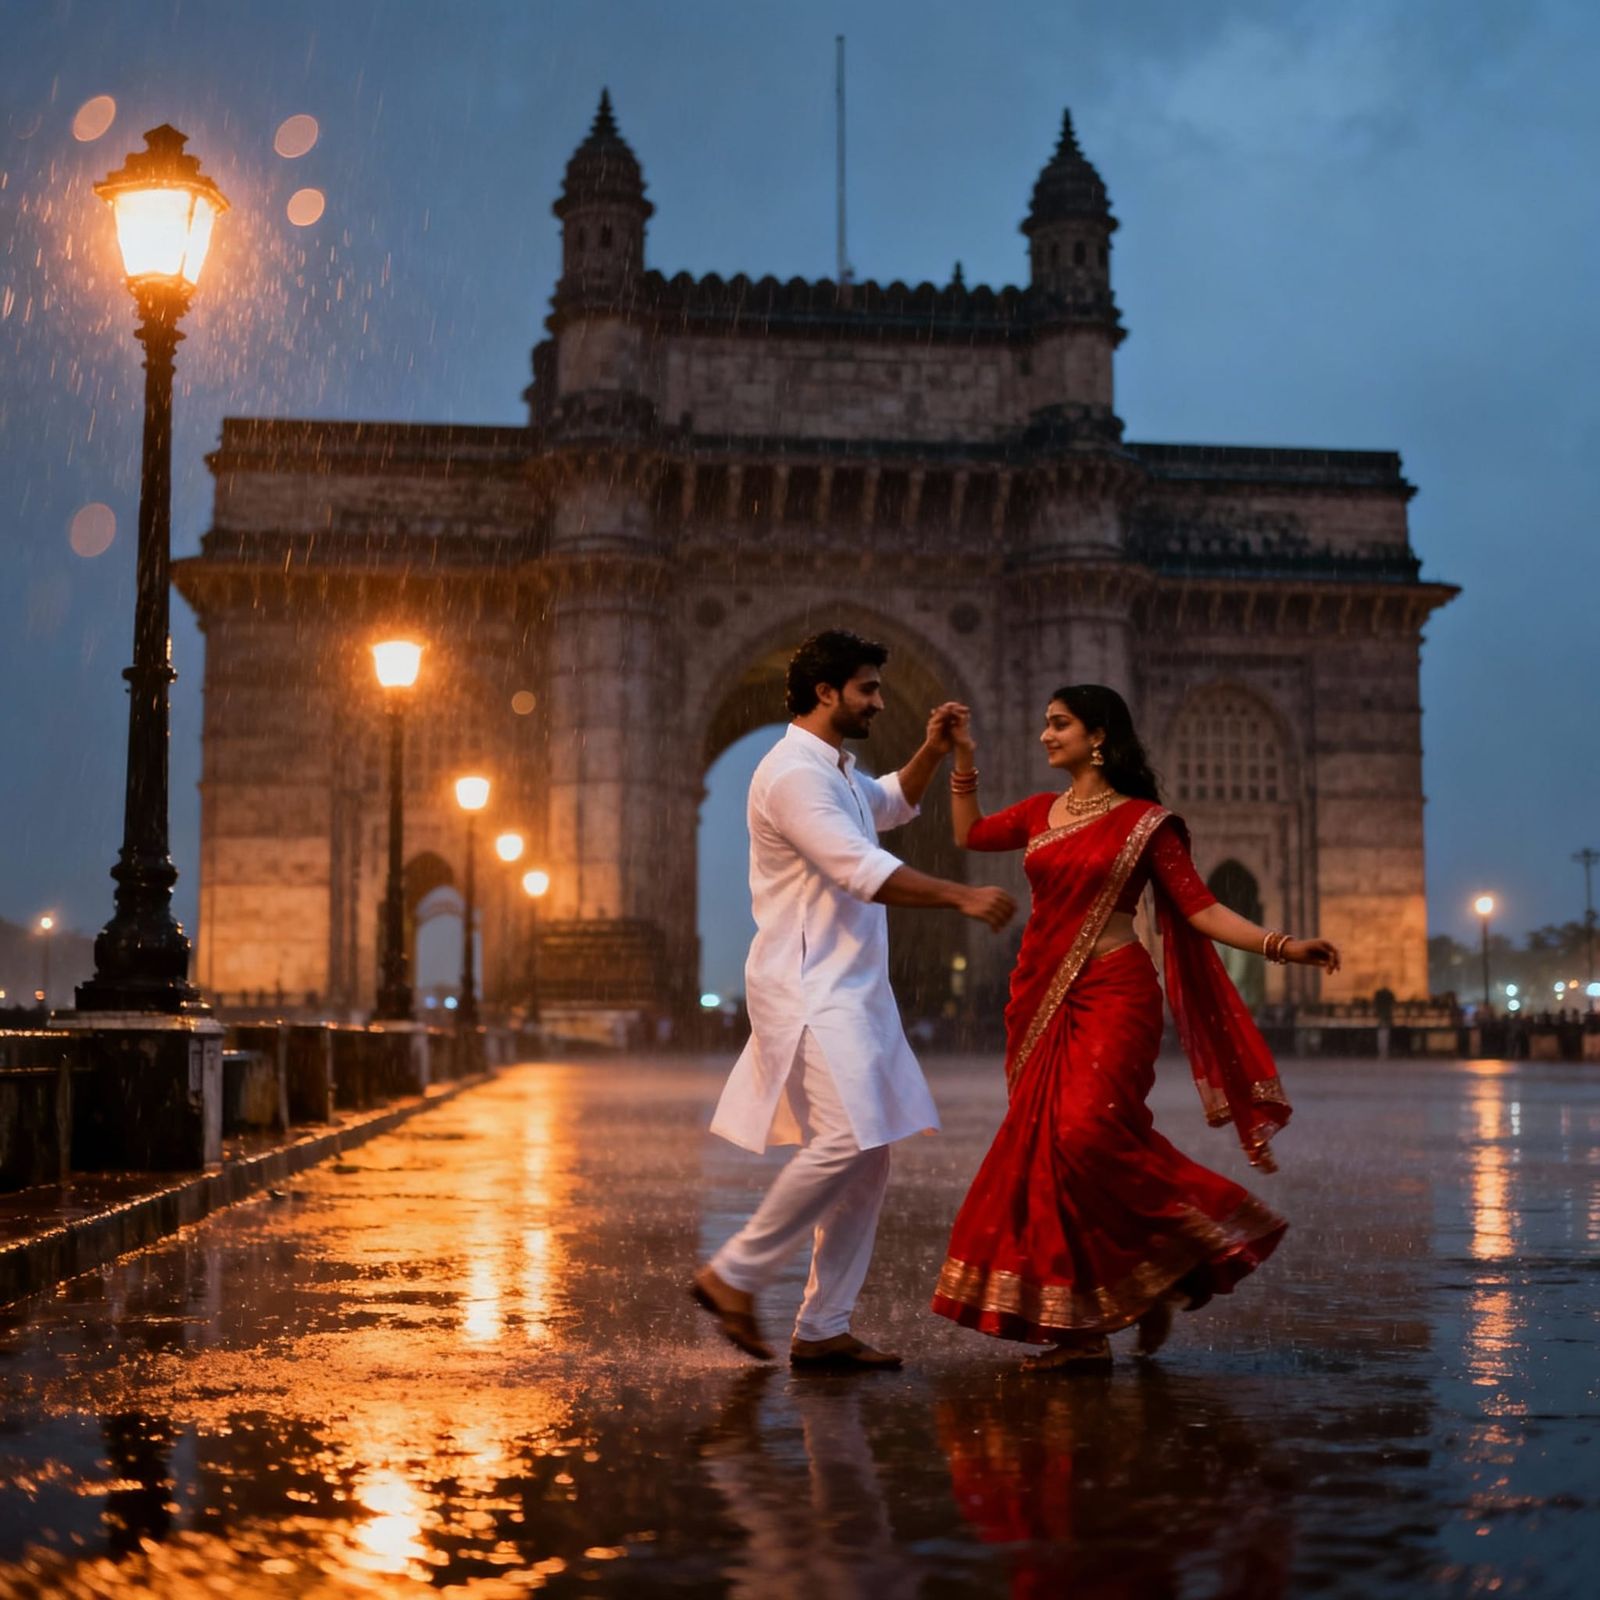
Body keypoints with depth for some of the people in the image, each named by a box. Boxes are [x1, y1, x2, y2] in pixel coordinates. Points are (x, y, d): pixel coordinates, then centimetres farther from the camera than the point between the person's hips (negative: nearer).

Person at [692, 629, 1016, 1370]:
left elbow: (892, 803, 41)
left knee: (868, 1156, 5)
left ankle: (822, 1329, 8)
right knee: (845, 1140, -20)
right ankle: (734, 1274, -4)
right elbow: (863, 870, -23)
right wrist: (961, 896, -21)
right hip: (808, 989, -10)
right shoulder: (793, 773, -13)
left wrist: (931, 752, 22)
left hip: (849, 990, 10)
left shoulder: (836, 772, 19)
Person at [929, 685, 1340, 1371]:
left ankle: (1185, 1257, 0)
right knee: (1043, 1151, 0)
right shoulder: (1042, 813, 14)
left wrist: (1282, 946, -14)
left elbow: (1198, 907, -4)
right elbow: (970, 833, 28)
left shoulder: (1144, 821, -1)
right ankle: (1079, 1332, 4)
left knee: (1088, 1130, -24)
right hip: (1043, 1003, 6)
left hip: (1111, 996, -6)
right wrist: (964, 756, 20)